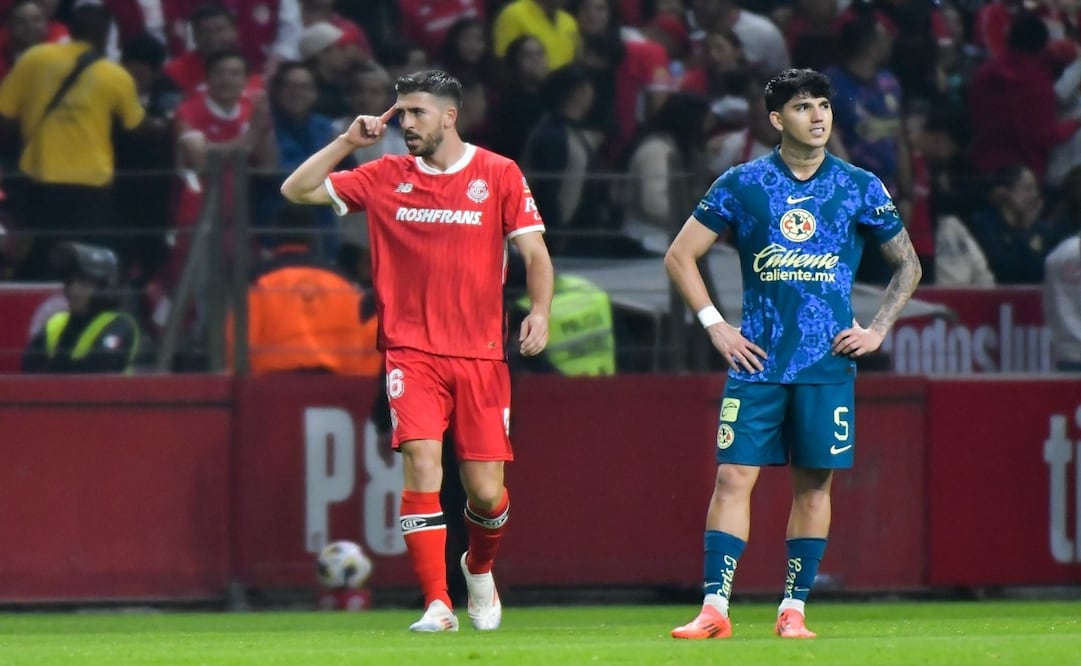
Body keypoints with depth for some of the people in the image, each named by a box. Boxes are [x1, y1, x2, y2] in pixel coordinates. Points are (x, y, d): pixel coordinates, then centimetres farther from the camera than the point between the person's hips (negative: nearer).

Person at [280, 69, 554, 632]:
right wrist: (349, 141, -1)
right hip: (412, 352, 0)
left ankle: (479, 567, 35)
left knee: (487, 494, 1)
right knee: (422, 464, -19)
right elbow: (296, 190, 8)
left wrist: (540, 311, -14)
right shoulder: (384, 177, 7)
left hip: (480, 353, 0)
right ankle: (437, 604, -17)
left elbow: (535, 253, 2)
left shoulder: (499, 175, 2)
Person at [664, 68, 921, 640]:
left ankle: (793, 608, 8)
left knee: (814, 482, 1)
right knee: (733, 476, -7)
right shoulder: (742, 184, 3)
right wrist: (714, 324, 1)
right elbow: (680, 256, 9)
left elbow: (907, 265, 16)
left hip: (828, 360, 1)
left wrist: (878, 330, 5)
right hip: (757, 358, -1)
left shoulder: (859, 188, 5)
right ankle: (714, 609, -7)